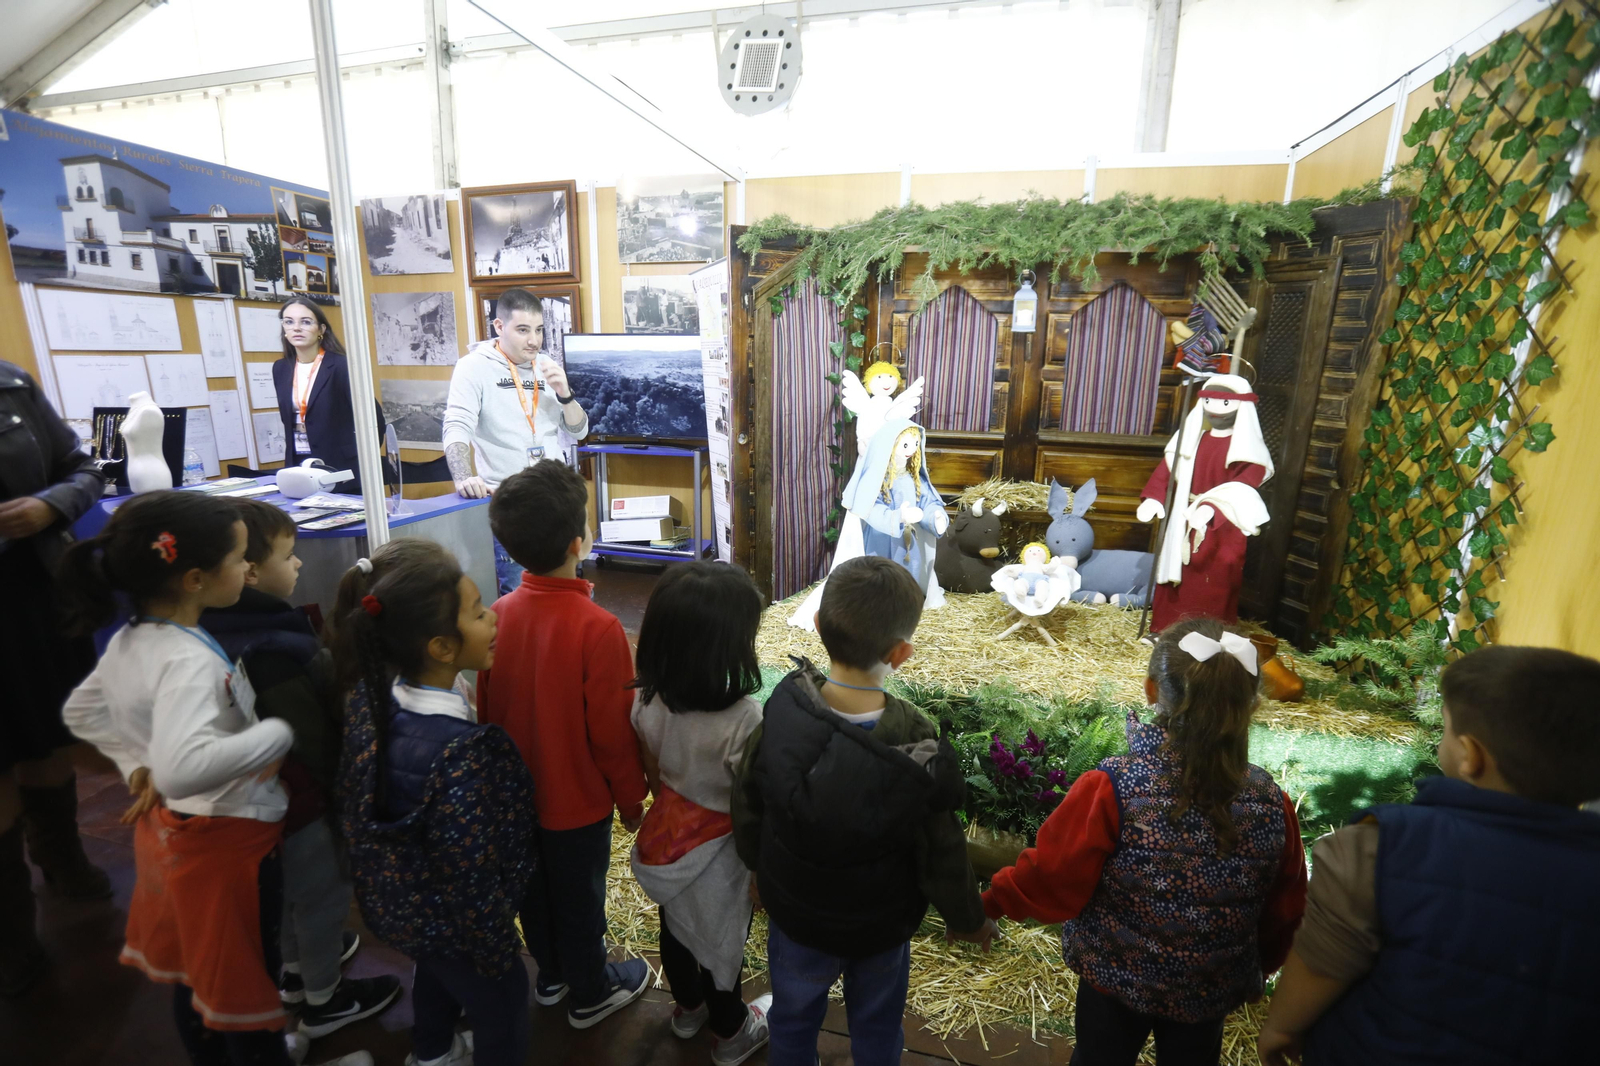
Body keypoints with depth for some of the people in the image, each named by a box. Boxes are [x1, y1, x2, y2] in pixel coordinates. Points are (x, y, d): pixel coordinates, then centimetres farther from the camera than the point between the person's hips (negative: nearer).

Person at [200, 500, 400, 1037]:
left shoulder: (222, 628, -6)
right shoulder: (272, 653, -34)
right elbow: (313, 738, -27)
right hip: (300, 798, -8)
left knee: (286, 887, 29)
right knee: (323, 893, 14)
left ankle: (296, 966, 51)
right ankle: (323, 1000, 34)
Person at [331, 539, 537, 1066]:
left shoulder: (375, 695, -17)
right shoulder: (457, 752, -41)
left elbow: (355, 788, 0)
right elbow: (470, 874, -30)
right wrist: (499, 950, -13)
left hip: (393, 894, 8)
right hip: (446, 918, -8)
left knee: (438, 970, 36)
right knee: (501, 1000, 21)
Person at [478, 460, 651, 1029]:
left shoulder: (498, 615, -14)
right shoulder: (597, 629, -30)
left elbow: (485, 710, -2)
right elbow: (613, 733, -22)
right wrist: (631, 798, -4)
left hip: (515, 794, 5)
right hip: (578, 801, -5)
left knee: (534, 889, 26)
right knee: (580, 897, 18)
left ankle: (551, 974, 52)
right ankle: (591, 993, 43)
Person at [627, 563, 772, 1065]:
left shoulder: (649, 699, -17)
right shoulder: (740, 718, -35)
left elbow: (652, 774, -1)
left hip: (665, 835, 5)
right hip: (718, 852, -5)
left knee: (676, 928, 30)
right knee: (720, 941, 22)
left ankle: (688, 1006, 59)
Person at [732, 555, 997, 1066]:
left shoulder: (781, 716, -28)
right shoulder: (916, 749, -33)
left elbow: (747, 810, -12)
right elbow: (942, 853, -19)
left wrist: (760, 868, 9)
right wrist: (969, 919, 2)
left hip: (795, 913, 1)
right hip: (881, 926, -1)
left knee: (793, 1022, 29)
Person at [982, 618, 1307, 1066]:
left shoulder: (1110, 790, -32)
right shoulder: (1273, 805, -19)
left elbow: (1049, 880, -21)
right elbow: (1284, 913, -3)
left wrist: (991, 899, -2)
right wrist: (1257, 968, 17)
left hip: (1115, 979, -2)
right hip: (1211, 994, 3)